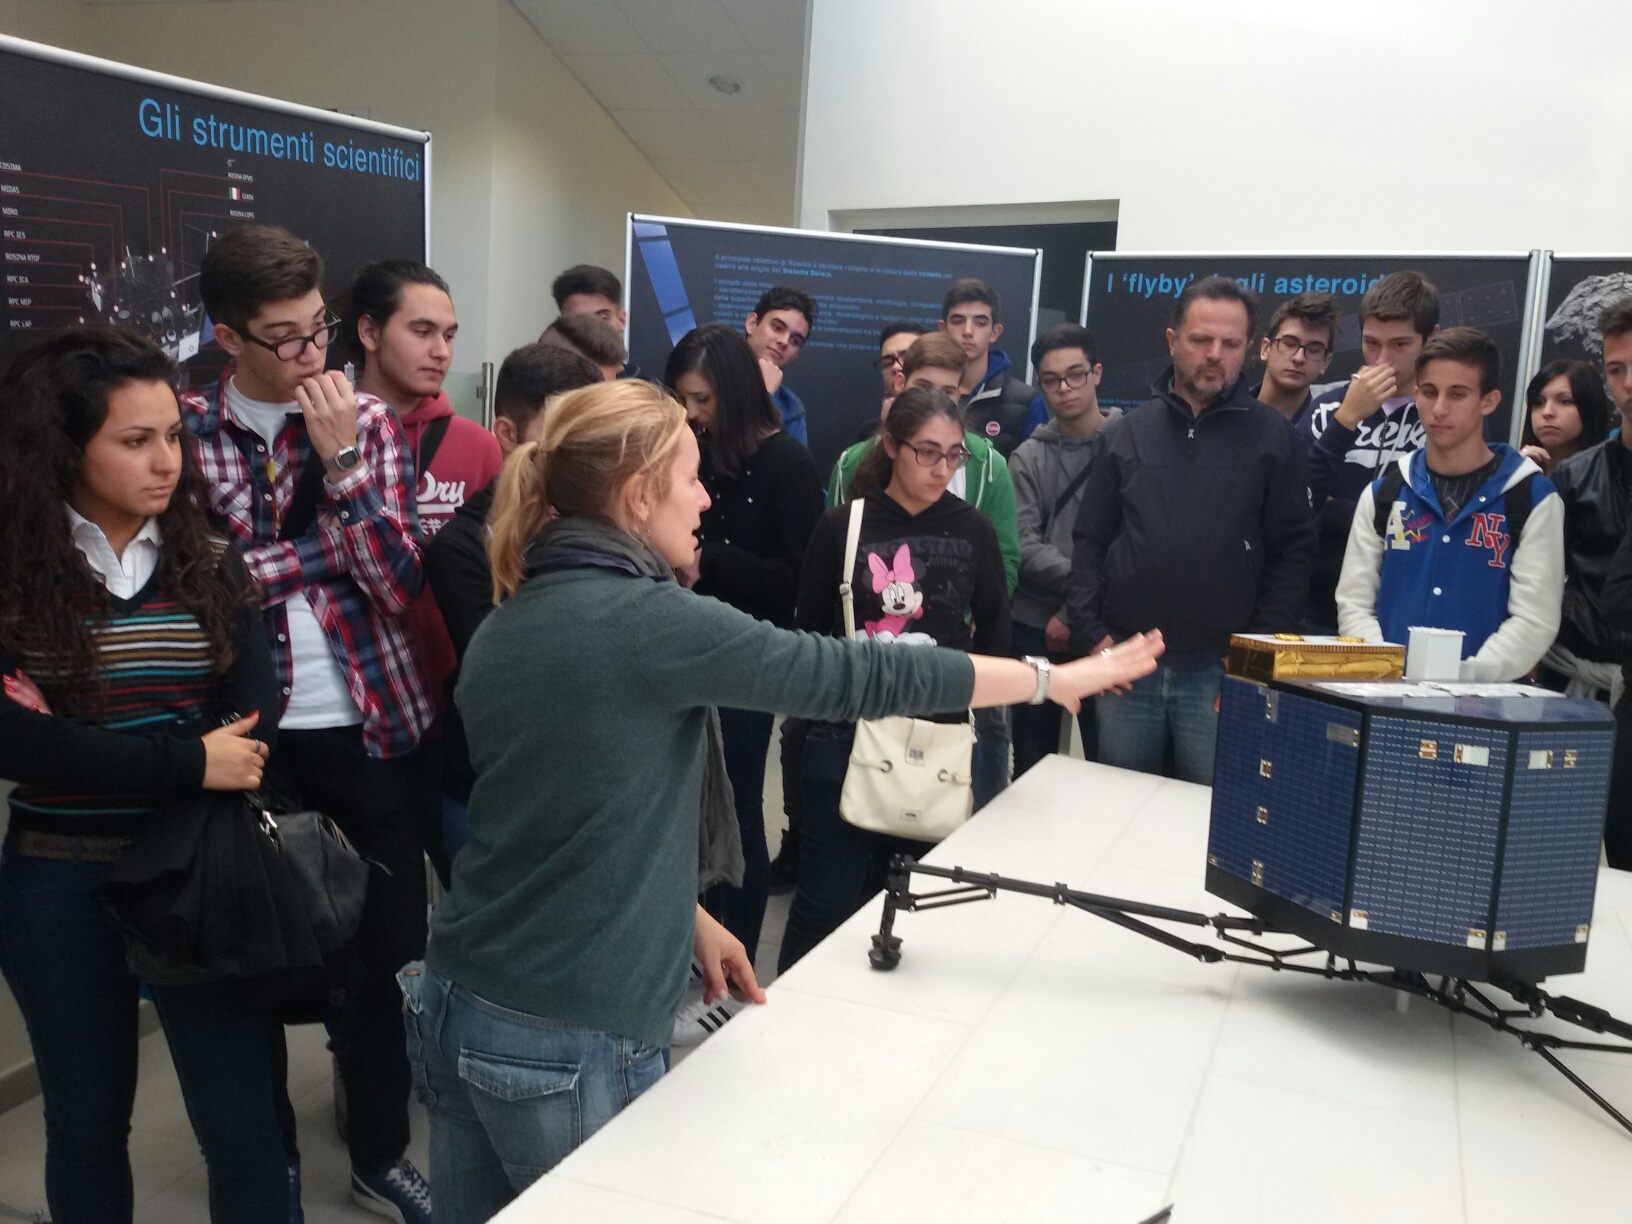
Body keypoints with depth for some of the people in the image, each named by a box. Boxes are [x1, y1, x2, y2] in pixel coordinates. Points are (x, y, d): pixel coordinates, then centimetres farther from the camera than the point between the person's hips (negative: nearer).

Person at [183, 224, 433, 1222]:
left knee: (390, 945, 9)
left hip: (372, 729, 1)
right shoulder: (186, 428, -2)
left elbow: (402, 583, -9)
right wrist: (327, 546, -15)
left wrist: (340, 461, -17)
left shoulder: (370, 424, 1)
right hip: (254, 732, -1)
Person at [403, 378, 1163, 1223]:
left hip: (461, 997, 7)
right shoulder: (649, 621, -20)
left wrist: (684, 915, 15)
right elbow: (853, 675, -15)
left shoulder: (508, 625, 4)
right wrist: (1054, 678, -4)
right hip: (570, 1037, -7)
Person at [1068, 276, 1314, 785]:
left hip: (1221, 669, -2)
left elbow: (1292, 552, 0)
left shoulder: (1273, 436, 2)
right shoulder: (1129, 431, 9)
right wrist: (1090, 635, 0)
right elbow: (1090, 541, 9)